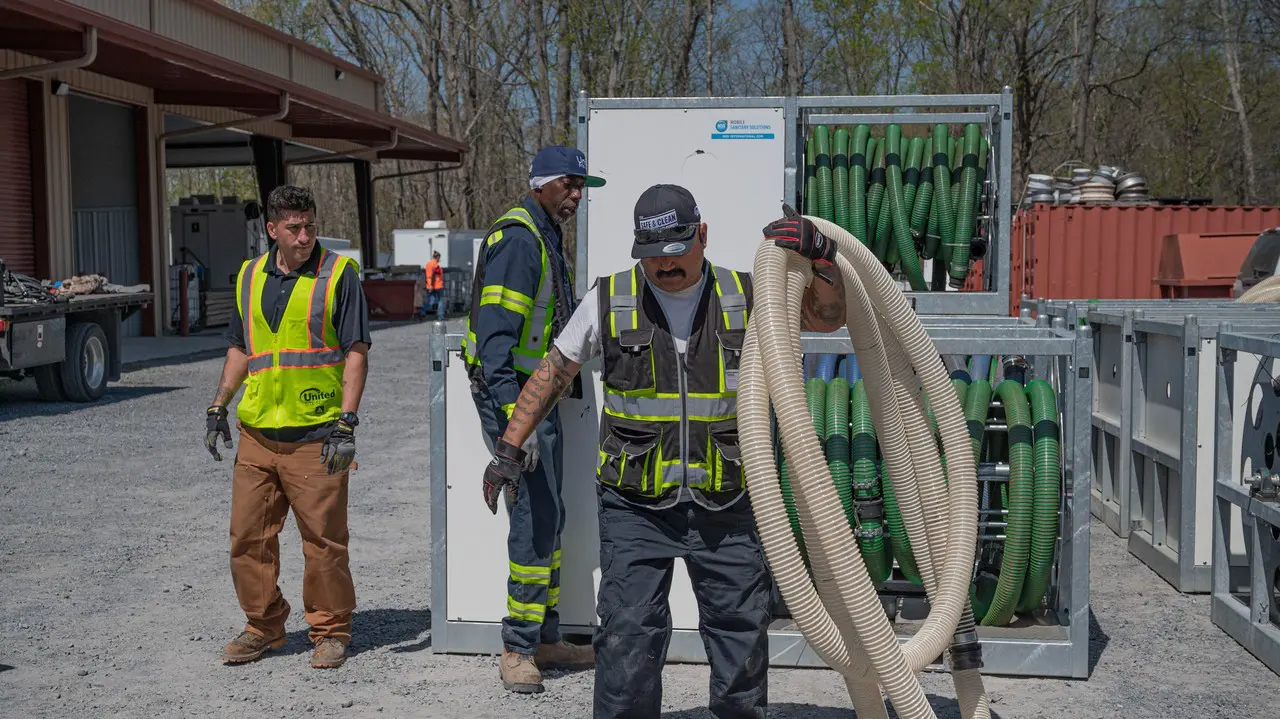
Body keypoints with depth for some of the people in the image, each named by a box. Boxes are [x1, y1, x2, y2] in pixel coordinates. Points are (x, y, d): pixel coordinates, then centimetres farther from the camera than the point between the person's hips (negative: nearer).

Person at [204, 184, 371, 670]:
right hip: (257, 431, 5)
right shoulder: (250, 276, 12)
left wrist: (346, 422, -14)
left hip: (316, 435, -5)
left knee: (323, 540, 1)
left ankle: (330, 631, 17)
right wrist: (218, 407, 14)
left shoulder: (339, 273, -2)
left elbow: (356, 353, -6)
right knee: (248, 537, 9)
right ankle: (263, 626, 25)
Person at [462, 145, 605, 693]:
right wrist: (513, 416, -28)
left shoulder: (547, 237, 15)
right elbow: (494, 335, -24)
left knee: (546, 518, 14)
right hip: (511, 396, -10)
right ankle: (518, 651, 3)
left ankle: (545, 639, 25)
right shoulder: (517, 237, -16)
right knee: (537, 517, -8)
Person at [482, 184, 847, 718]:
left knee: (742, 628, 12)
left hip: (726, 507, 2)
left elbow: (829, 315, -1)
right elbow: (552, 374, 7)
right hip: (636, 509, -2)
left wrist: (820, 255, -19)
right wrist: (509, 449, 3)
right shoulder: (609, 301, 0)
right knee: (628, 634, -5)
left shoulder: (744, 297, 3)